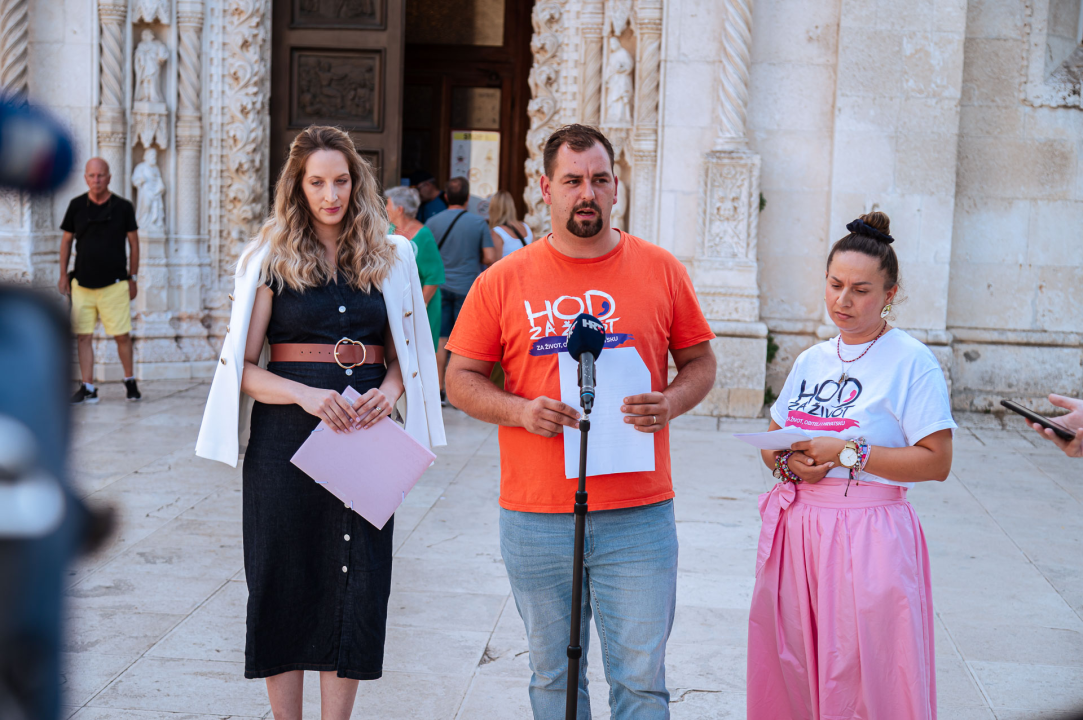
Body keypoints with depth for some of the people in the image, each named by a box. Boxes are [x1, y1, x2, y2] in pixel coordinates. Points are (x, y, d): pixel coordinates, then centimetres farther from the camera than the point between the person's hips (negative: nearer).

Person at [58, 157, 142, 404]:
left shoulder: (123, 207, 0)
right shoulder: (76, 206, 5)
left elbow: (133, 243, 7)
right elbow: (66, 240, 14)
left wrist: (133, 278, 7)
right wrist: (63, 274, 10)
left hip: (114, 283, -2)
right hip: (82, 282, 2)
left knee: (122, 335, -2)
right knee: (83, 336, 0)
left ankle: (130, 381, 16)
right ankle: (88, 388, 5)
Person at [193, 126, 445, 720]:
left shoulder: (390, 258, 8)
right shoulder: (271, 258, 1)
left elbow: (403, 353, 16)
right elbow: (240, 366, -3)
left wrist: (390, 391, -7)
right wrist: (306, 394, -19)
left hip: (364, 437, 2)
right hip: (285, 434, -2)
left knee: (355, 586, 1)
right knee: (285, 582, 4)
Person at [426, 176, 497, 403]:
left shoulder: (433, 222, -2)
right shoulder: (478, 223, -5)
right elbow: (491, 258, -8)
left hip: (439, 286, 2)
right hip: (467, 287, -2)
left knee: (440, 340, 6)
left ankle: (439, 388, 8)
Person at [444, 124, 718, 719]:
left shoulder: (661, 270, 3)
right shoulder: (504, 281, 1)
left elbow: (700, 362, 11)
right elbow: (460, 378, 5)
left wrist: (670, 403, -10)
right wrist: (518, 410, -14)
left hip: (639, 518, 0)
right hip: (536, 519, 1)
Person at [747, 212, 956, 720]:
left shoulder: (911, 361, -6)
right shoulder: (811, 361, 12)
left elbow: (936, 461, -12)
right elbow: (770, 444, 18)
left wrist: (847, 452, -17)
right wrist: (790, 463, -5)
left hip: (868, 539, -6)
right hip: (796, 535, 6)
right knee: (790, 677, 10)